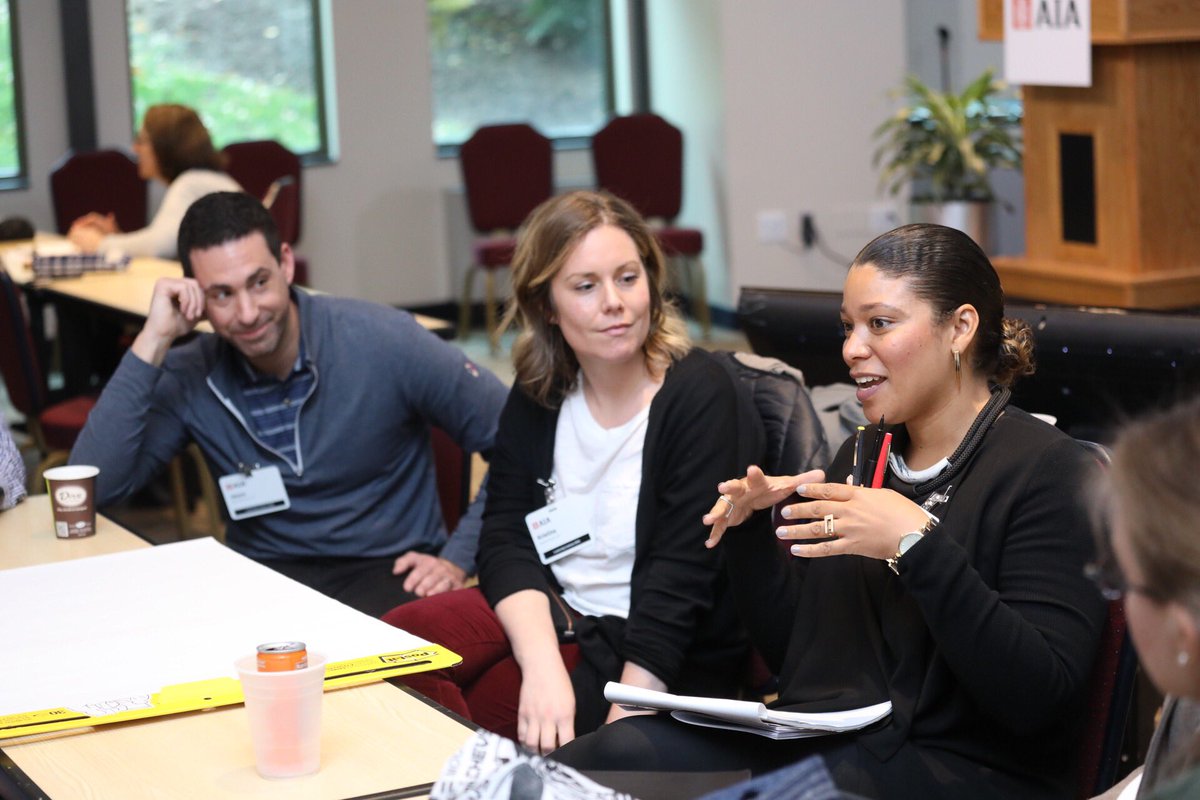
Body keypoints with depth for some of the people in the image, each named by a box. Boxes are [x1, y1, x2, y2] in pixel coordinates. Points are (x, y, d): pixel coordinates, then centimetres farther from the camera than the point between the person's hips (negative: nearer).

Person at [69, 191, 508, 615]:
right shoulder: (189, 377, -4)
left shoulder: (381, 340, -11)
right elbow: (93, 485, -16)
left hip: (387, 570, -2)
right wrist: (153, 341, -18)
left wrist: (457, 559, -12)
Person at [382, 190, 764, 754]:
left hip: (663, 663, -5)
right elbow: (506, 541, -3)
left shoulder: (702, 400, -13)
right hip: (549, 615, 6)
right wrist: (542, 666, -23)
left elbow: (677, 584, -19)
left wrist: (620, 731, -26)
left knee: (476, 705, -27)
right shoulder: (538, 397, 5)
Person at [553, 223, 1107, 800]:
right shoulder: (863, 455, 17)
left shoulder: (1050, 472, -5)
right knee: (613, 754, -23)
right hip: (814, 742, 6)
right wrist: (748, 527, 4)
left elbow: (1041, 700, -17)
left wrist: (919, 546, -23)